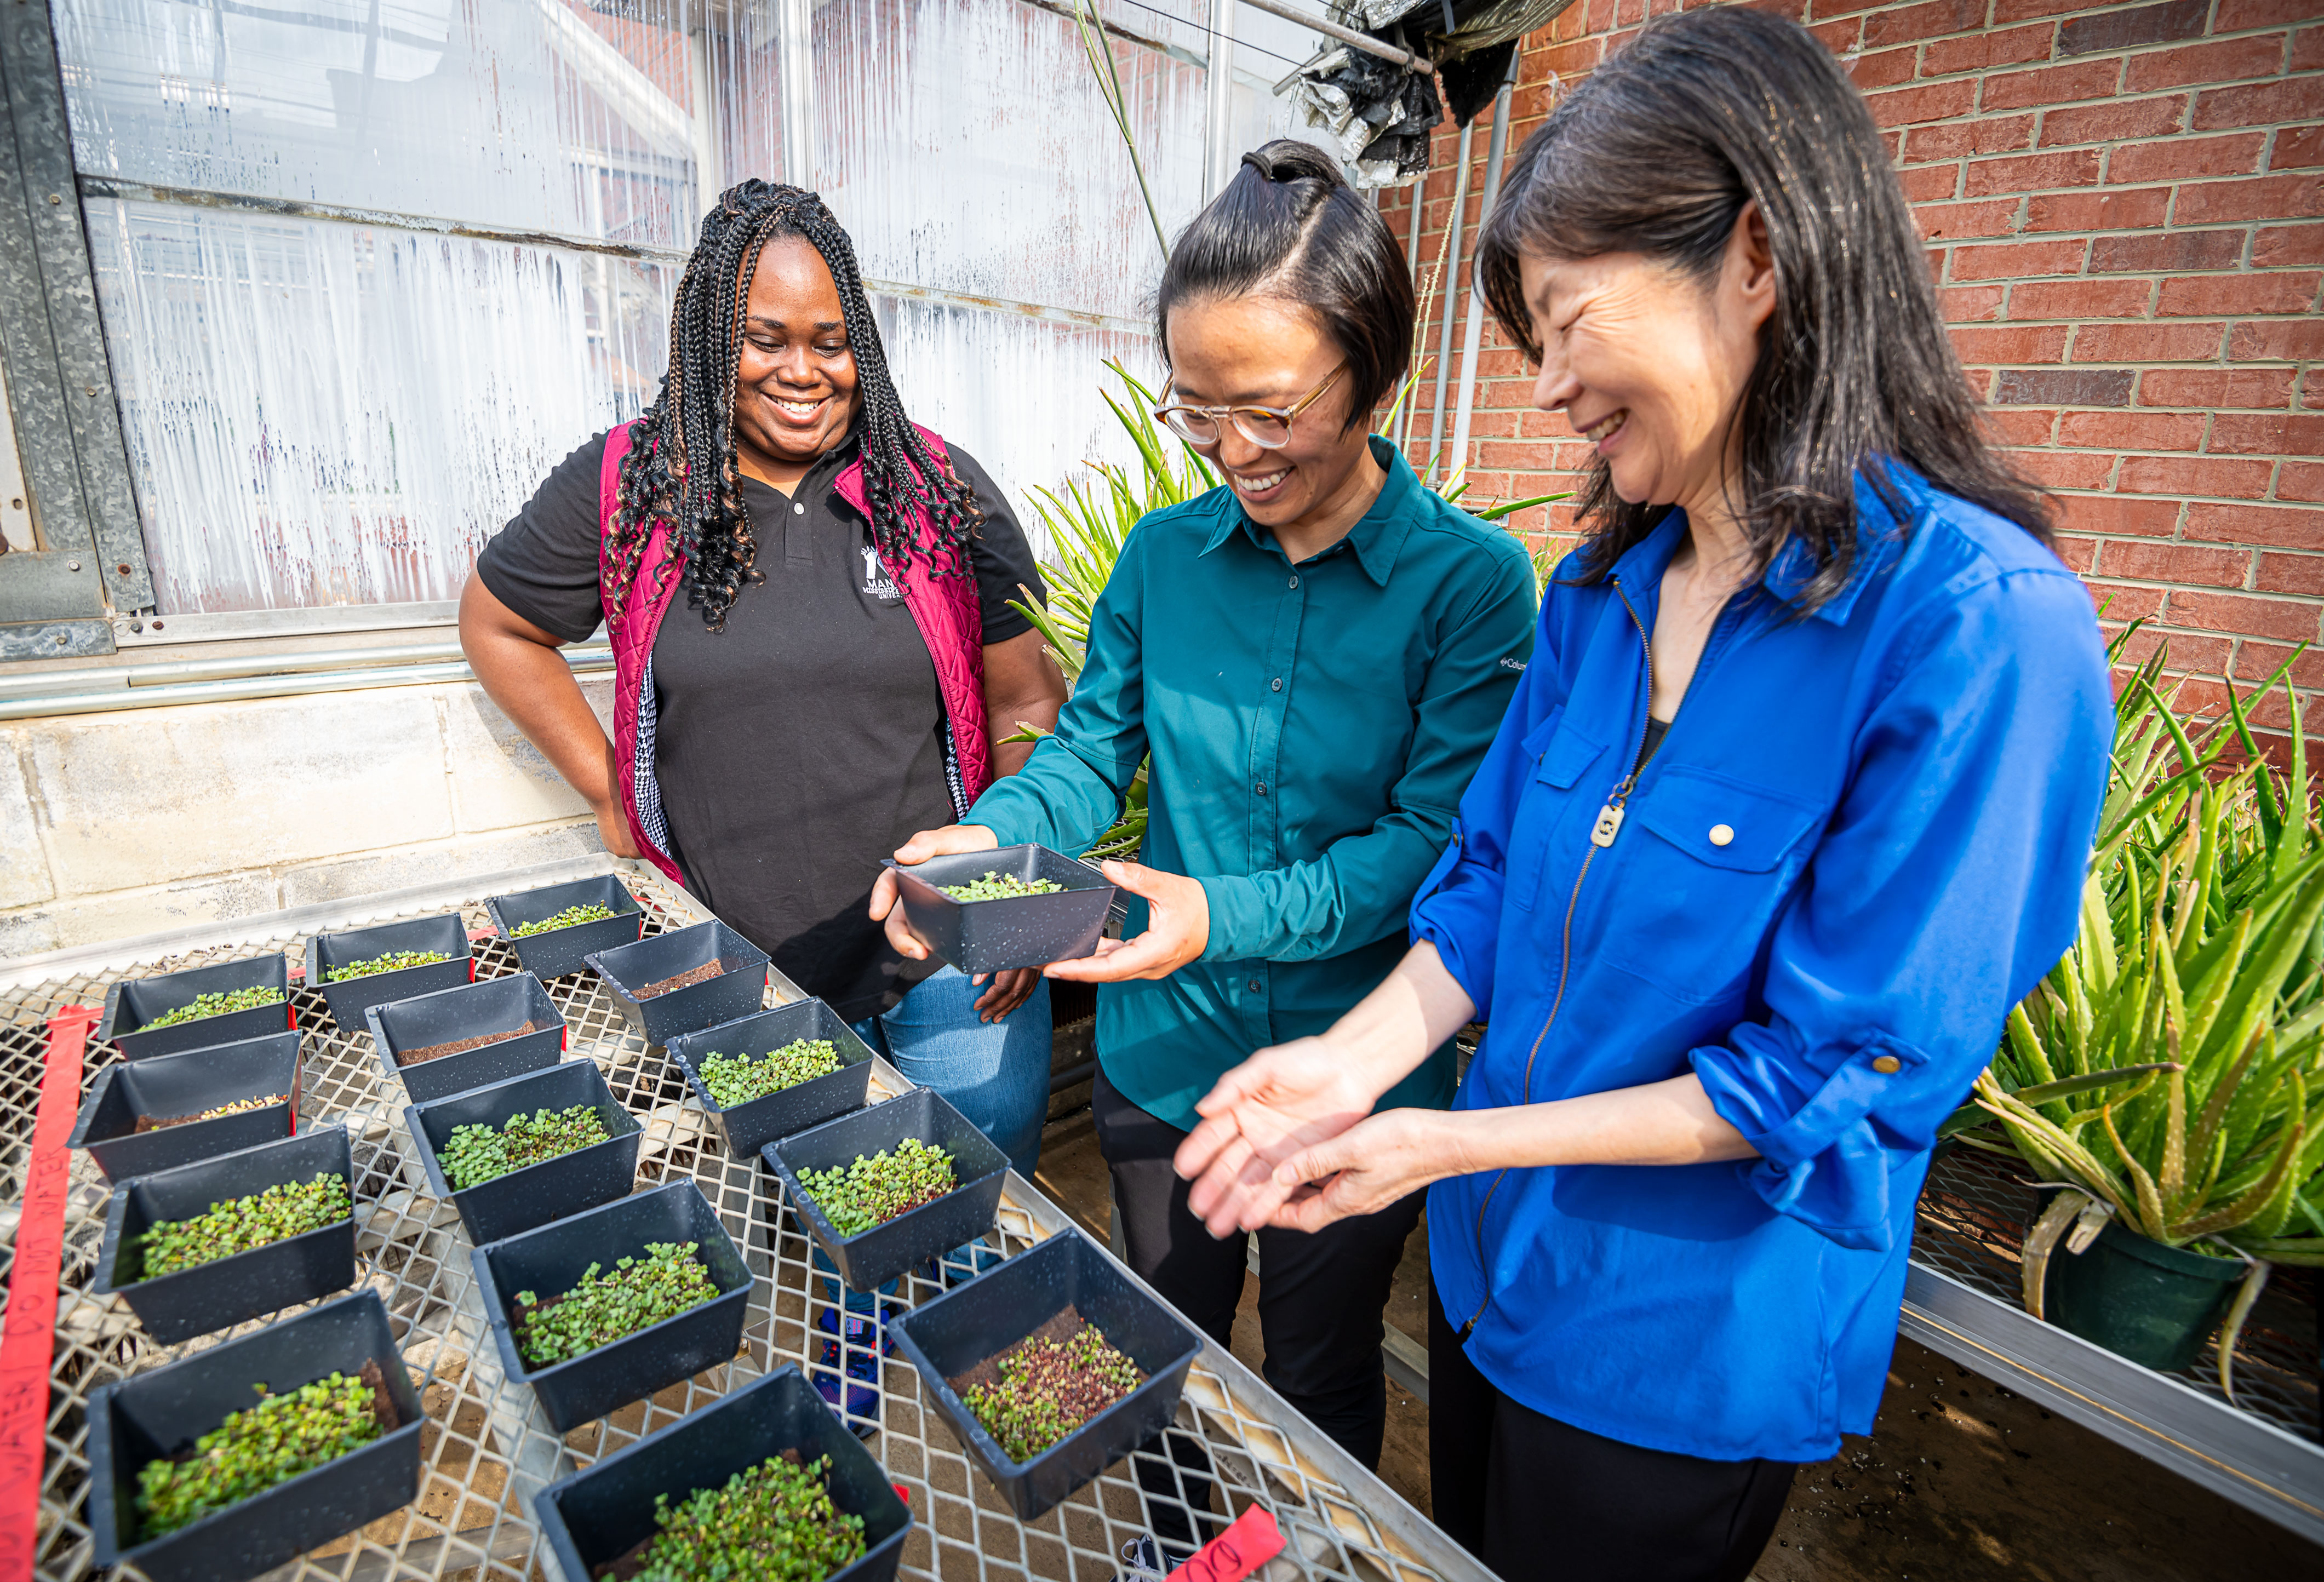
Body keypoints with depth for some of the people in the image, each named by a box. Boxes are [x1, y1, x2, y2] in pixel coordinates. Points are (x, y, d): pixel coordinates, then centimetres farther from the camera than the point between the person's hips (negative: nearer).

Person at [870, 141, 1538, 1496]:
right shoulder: (1164, 555, -5)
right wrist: (986, 838, -20)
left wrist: (1229, 915, -32)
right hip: (1162, 1060, 4)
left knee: (1321, 1386, 23)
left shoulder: (1471, 580, -15)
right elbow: (1091, 750, 0)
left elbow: (1436, 840, -19)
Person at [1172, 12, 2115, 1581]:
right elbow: (1490, 873, 1)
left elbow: (1844, 1076, -23)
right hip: (1491, 1269, 6)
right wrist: (1355, 1060, -14)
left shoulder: (1981, 623, -24)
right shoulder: (1602, 584, -2)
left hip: (1694, 1347, -5)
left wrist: (1452, 1142, -22)